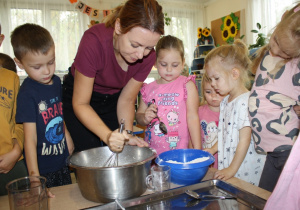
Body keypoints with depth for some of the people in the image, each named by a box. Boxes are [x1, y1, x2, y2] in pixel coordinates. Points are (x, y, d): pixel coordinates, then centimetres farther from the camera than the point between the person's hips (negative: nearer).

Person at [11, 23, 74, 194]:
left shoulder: (56, 81, 0)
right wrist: (35, 177, -27)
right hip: (43, 169, -6)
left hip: (63, 162, 7)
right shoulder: (27, 93, -21)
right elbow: (30, 138, -24)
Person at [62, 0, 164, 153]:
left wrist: (127, 134, -24)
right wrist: (108, 135, -39)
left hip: (114, 98, 3)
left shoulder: (148, 56, -22)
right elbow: (80, 103, -26)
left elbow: (126, 99, -9)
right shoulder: (94, 42, -34)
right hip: (80, 95, -2)